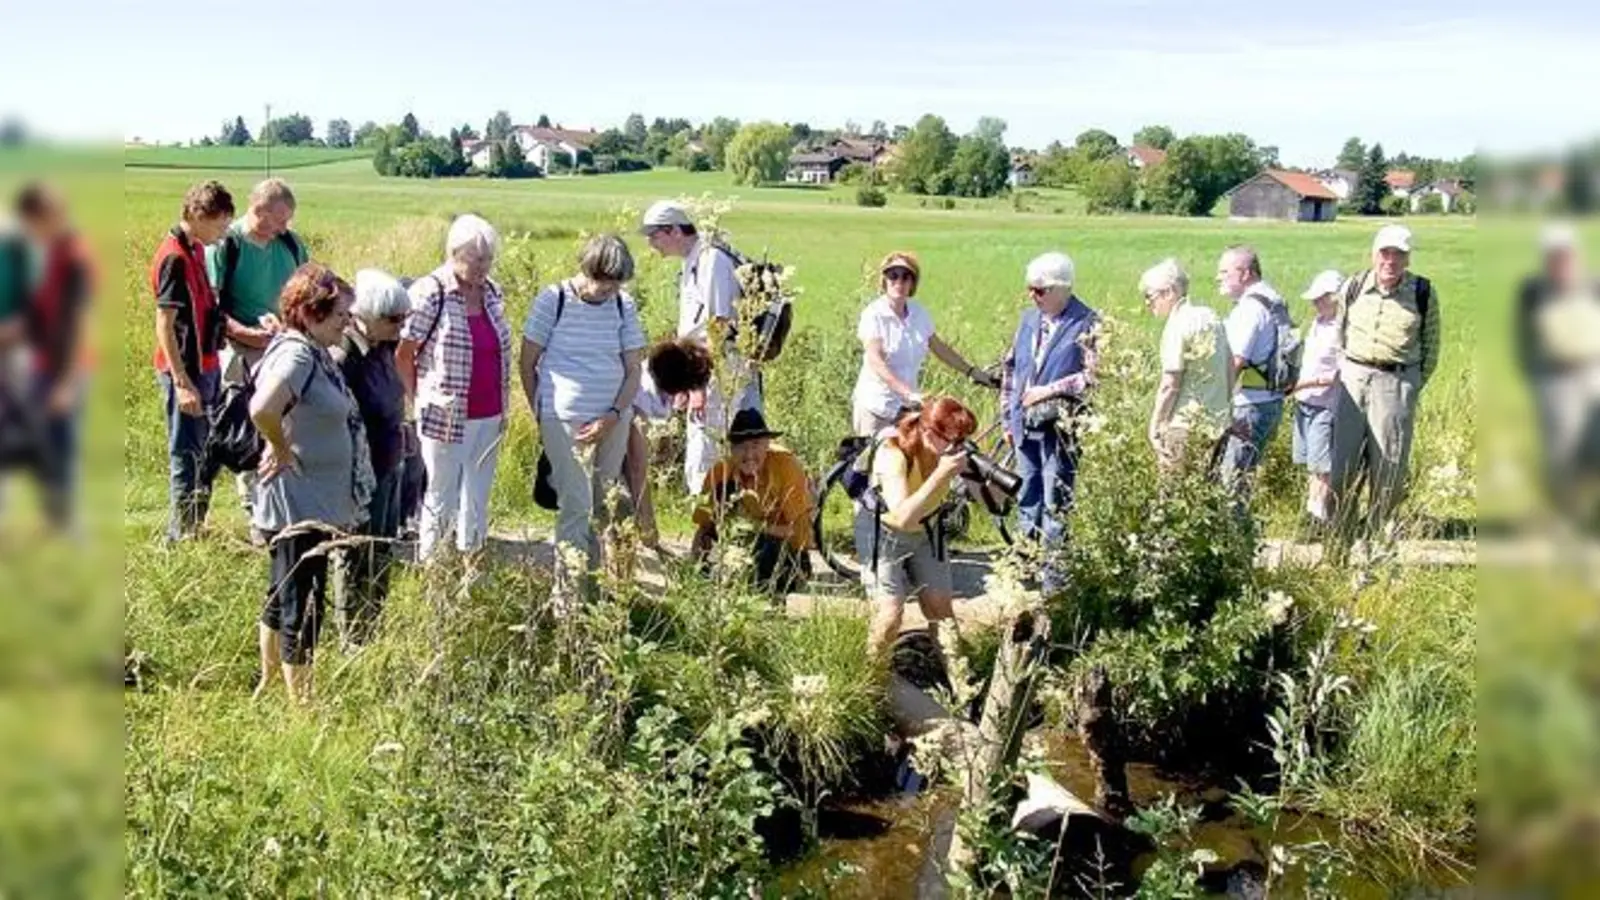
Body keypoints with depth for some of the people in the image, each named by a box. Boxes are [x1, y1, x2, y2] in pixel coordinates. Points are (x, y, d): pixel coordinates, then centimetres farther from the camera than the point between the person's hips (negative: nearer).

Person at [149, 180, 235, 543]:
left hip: (206, 366, 9)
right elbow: (164, 325, -20)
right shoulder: (174, 257, -18)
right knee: (187, 455, 0)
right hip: (186, 371, -9)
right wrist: (182, 383, -23)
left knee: (206, 451, 17)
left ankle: (194, 528, 29)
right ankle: (181, 535, 10)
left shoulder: (196, 249, 9)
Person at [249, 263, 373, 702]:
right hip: (300, 504, -10)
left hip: (317, 502, 10)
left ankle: (267, 685, 37)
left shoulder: (316, 353, 9)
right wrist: (281, 450, -22)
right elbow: (262, 409, -38)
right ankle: (300, 699, 12)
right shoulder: (296, 354, -21)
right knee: (302, 605, 1)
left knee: (283, 597, 22)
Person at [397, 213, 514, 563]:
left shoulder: (493, 293, 7)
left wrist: (504, 407, 14)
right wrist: (420, 402, -5)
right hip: (447, 420, -6)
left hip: (488, 419, 6)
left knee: (478, 501, 13)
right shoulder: (429, 293, -12)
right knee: (441, 502, 5)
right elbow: (402, 355, -7)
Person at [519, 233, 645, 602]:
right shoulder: (552, 300, -6)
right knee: (576, 505, -5)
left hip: (613, 418, 3)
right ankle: (569, 593, 4)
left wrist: (613, 416, -8)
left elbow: (632, 370, 5)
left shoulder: (623, 305, 3)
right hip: (564, 419, -3)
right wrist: (540, 416, 2)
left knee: (605, 506, 7)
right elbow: (528, 364, 1)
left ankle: (598, 580, 22)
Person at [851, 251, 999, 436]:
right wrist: (909, 393, -35)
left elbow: (940, 348, 15)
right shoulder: (874, 314, -13)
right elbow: (875, 362, -24)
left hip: (906, 407, 5)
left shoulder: (919, 313, 4)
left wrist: (975, 372, 12)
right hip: (875, 408, -5)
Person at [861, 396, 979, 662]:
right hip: (886, 534, -5)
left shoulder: (950, 450, -18)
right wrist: (940, 475, -48)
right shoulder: (892, 453, -33)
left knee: (941, 609, -1)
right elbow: (903, 518, -44)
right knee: (890, 613, -14)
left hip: (926, 531, 5)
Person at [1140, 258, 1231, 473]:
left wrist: (1154, 425, -9)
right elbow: (1230, 365, 17)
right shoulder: (1211, 316, 10)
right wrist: (1226, 406, 24)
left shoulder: (1177, 326, -13)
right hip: (1217, 420, 8)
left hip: (1185, 423, -8)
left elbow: (1170, 385, -16)